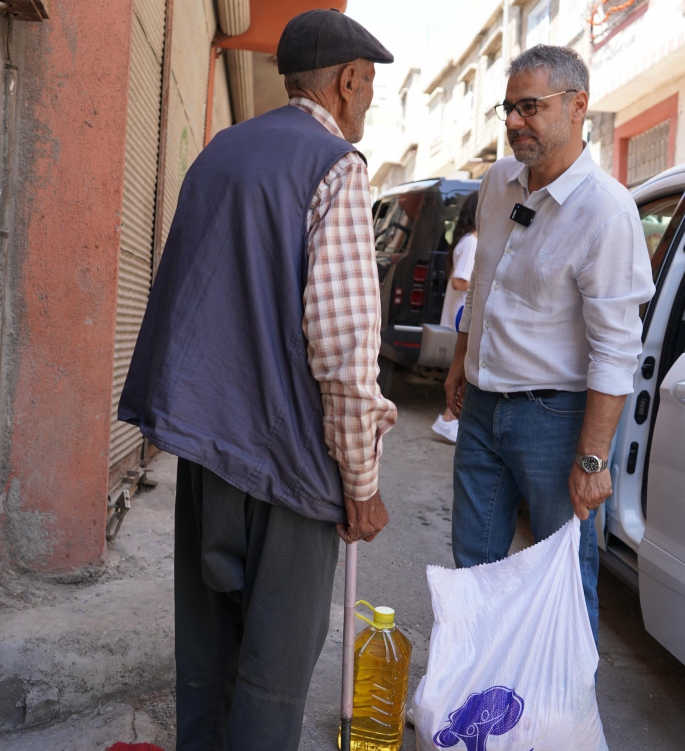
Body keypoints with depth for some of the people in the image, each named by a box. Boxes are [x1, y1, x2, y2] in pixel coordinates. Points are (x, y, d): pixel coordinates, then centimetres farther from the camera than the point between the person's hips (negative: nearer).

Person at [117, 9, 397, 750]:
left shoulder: (218, 152, 14)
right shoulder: (335, 167, -9)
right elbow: (344, 339, -17)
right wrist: (361, 480, -9)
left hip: (204, 426, 7)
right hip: (286, 442, -7)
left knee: (206, 624, 17)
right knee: (281, 641, 5)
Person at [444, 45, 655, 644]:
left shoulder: (605, 209, -18)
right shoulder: (499, 182, 5)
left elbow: (616, 348, -19)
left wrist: (592, 459, -20)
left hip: (552, 415, -7)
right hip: (481, 406, 7)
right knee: (473, 564, 15)